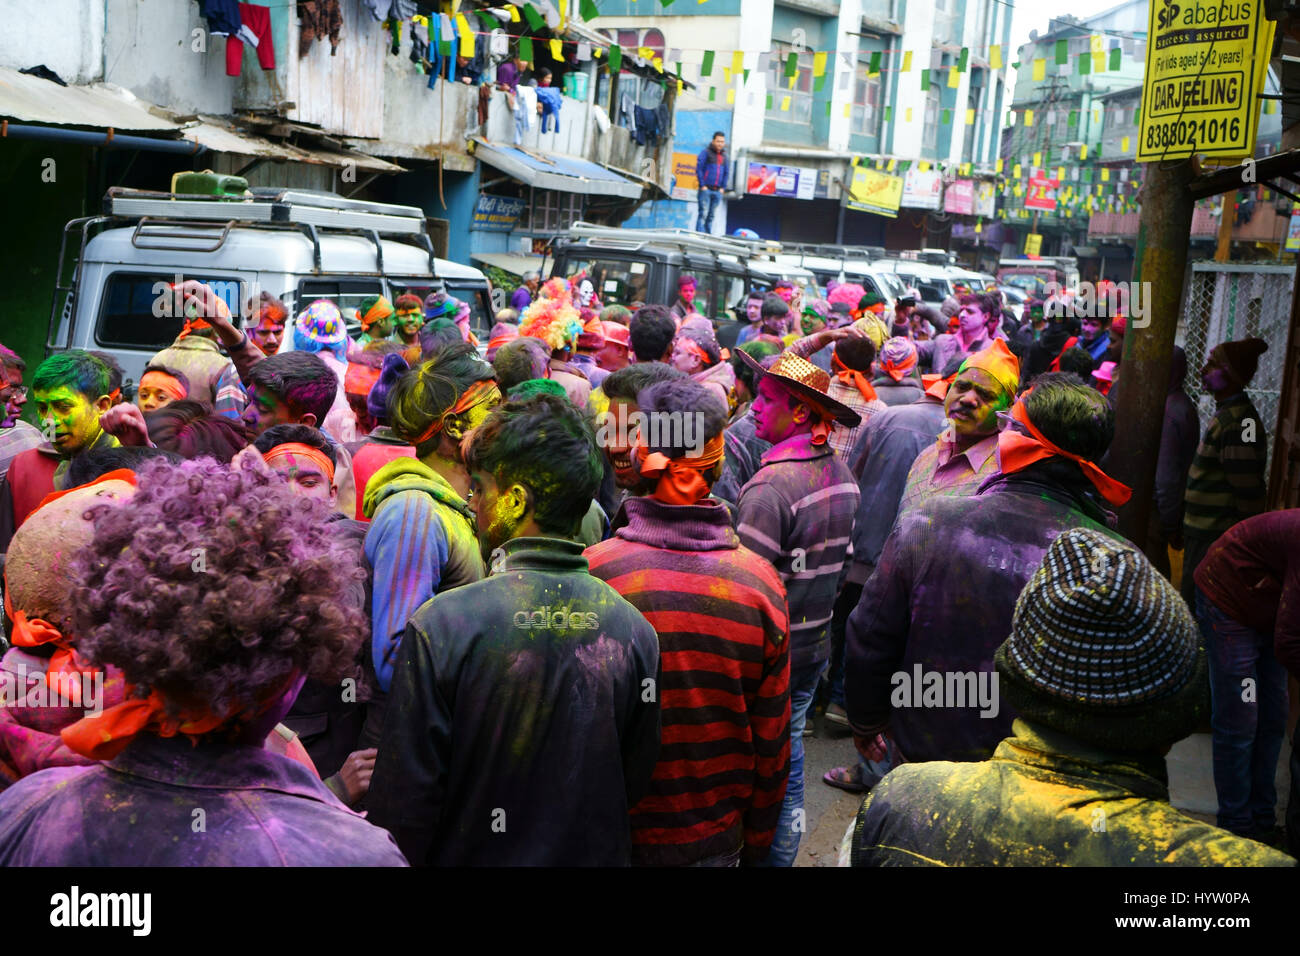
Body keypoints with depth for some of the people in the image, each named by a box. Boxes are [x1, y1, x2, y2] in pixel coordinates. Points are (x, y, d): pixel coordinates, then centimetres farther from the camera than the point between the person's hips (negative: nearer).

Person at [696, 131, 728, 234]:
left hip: (717, 191, 5)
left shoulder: (724, 156, 17)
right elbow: (699, 169, -6)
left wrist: (723, 187, 8)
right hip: (705, 190, -5)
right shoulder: (706, 152, 0)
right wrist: (702, 186, -11)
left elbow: (726, 172, 20)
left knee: (711, 216, 4)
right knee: (703, 214, -12)